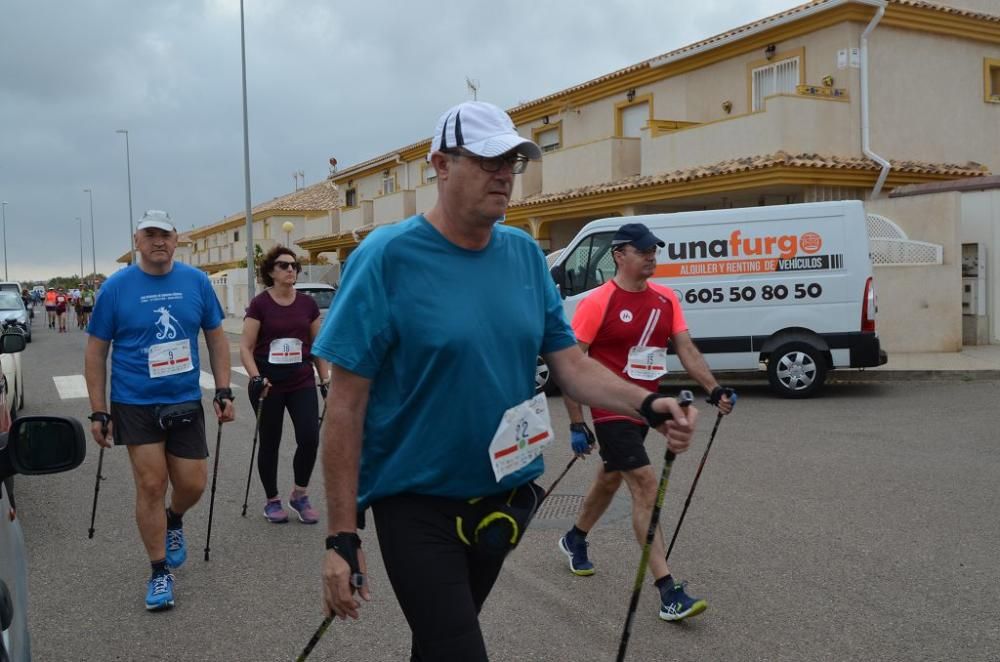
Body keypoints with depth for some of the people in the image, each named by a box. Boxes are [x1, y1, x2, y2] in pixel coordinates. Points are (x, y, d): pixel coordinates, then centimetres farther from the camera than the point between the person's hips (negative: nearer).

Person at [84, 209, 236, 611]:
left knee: (192, 485, 4)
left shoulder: (197, 282, -1)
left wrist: (223, 391, 2)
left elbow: (216, 338, 8)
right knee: (151, 486, -3)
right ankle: (160, 573, 13)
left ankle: (173, 521, 39)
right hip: (135, 404, -2)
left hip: (185, 402, 2)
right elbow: (96, 352, -1)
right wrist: (98, 412, -4)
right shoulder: (116, 287, -6)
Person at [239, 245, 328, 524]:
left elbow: (317, 345, 11)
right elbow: (246, 347, -5)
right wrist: (256, 378, -18)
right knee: (270, 443, 7)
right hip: (269, 386, -2)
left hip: (302, 382, 2)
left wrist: (325, 379, 8)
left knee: (309, 438, -10)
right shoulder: (260, 304, -5)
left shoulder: (308, 303, 5)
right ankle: (272, 501, 25)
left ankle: (299, 495, 12)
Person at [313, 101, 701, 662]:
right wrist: (342, 536, -17)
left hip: (505, 496, 6)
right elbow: (346, 403, -16)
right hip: (417, 504, -5)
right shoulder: (387, 257, -16)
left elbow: (570, 362, 2)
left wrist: (647, 404, -17)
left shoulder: (525, 254, 0)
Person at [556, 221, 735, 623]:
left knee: (610, 478, 22)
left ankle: (575, 540, 48)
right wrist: (577, 424, -14)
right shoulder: (598, 303, -14)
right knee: (646, 484, -14)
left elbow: (686, 350, 2)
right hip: (612, 410, -7)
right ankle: (668, 593, -11)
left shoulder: (665, 299, 4)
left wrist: (714, 390, -14)